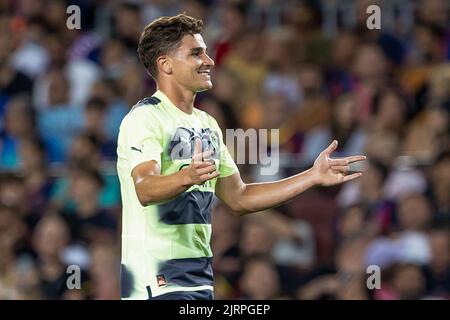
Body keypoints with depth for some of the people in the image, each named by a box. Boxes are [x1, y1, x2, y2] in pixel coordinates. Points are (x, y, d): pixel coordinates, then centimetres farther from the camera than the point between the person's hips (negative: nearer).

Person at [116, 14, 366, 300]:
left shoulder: (207, 124, 17)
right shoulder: (144, 118, -10)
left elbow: (239, 198, 20)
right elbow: (145, 190, -26)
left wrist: (313, 177, 15)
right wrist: (187, 177, -46)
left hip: (200, 276, 8)